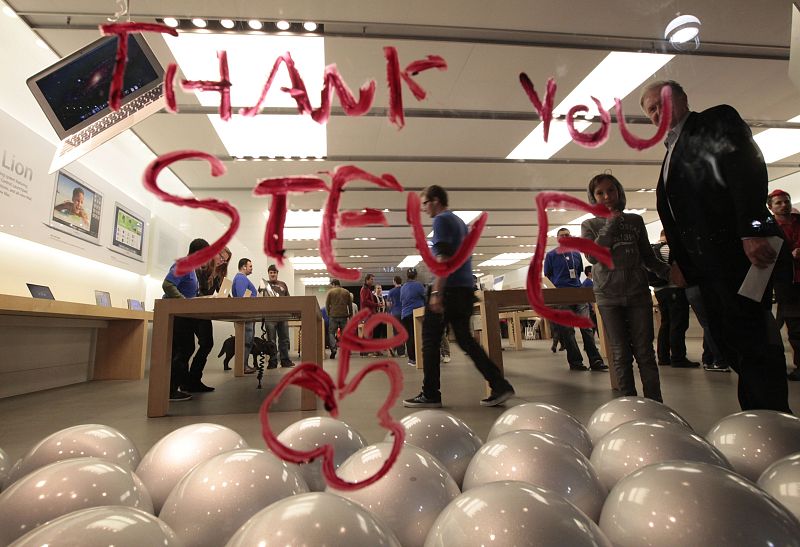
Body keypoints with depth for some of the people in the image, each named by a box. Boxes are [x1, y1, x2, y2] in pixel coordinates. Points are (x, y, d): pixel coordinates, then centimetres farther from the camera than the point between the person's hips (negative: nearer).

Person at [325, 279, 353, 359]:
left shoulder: (330, 292, 2)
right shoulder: (346, 292, 10)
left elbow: (327, 305, 2)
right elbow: (350, 305, 11)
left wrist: (328, 314, 12)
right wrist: (350, 315, 17)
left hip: (333, 316, -2)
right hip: (344, 316, 2)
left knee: (331, 332, 6)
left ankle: (333, 349, -12)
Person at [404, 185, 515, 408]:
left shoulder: (441, 220, -7)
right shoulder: (460, 222, 21)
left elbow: (443, 258, -19)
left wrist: (436, 292, -22)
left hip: (448, 289, -9)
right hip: (465, 289, 9)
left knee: (430, 340, 1)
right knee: (465, 339, 12)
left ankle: (430, 395, 8)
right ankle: (500, 386, 8)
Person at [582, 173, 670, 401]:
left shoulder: (635, 221, 9)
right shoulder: (590, 225, 5)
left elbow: (648, 257, 13)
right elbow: (593, 256, -12)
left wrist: (669, 272, -3)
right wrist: (611, 223, -9)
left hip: (638, 294, 1)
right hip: (609, 298, -1)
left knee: (645, 352, 2)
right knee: (621, 354, 2)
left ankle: (655, 403, 9)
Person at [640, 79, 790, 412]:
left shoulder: (717, 120, 5)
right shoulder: (673, 153, 26)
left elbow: (747, 169, -12)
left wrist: (752, 231, -24)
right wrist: (681, 263, 15)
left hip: (739, 251, -8)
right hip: (706, 265, 8)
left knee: (751, 339, -8)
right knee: (728, 342, 7)